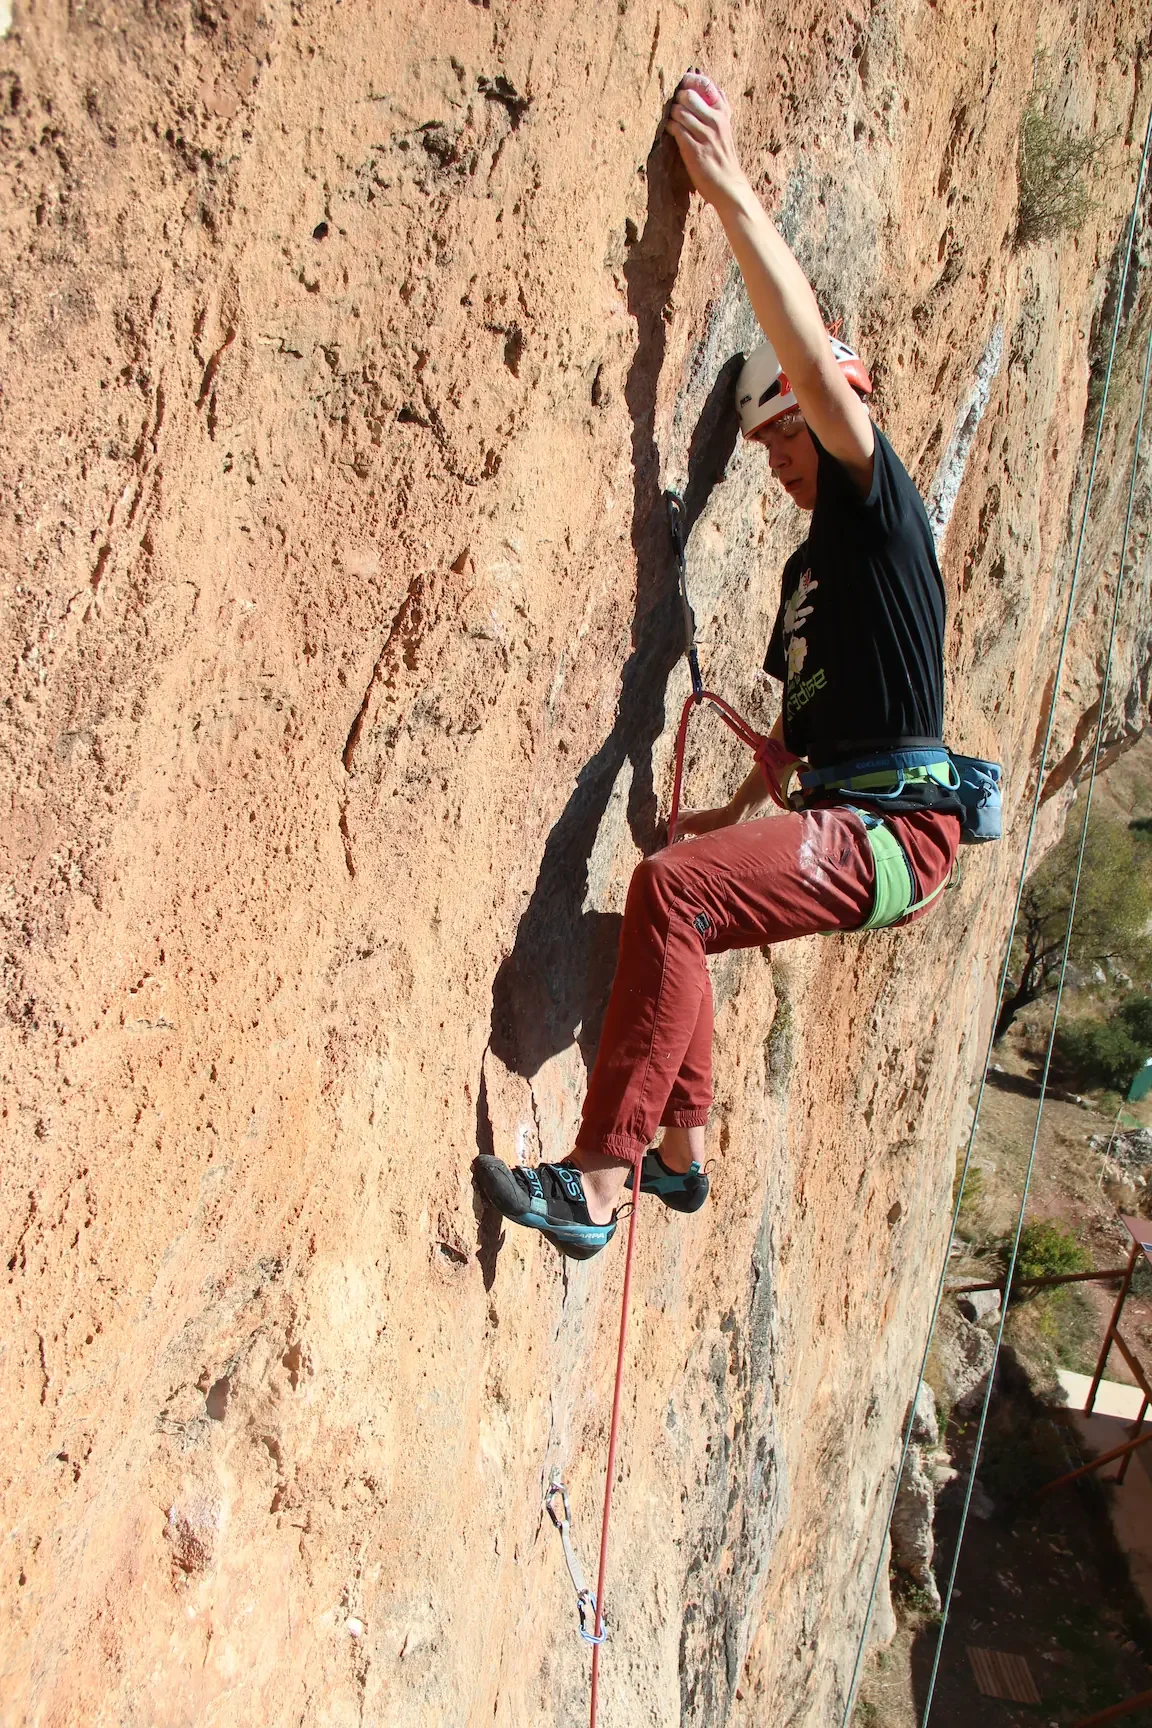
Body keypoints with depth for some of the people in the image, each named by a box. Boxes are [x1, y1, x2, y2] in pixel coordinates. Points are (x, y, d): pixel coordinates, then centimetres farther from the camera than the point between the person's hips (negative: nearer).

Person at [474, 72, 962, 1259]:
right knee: (682, 902, 20)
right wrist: (741, 811, 24)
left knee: (674, 889, -28)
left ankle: (598, 1186, -25)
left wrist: (731, 191, -19)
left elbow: (813, 360, -18)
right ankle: (682, 1155, 26)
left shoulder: (878, 506, -3)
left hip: (893, 830, -10)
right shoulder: (810, 563, 23)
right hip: (844, 825, 10)